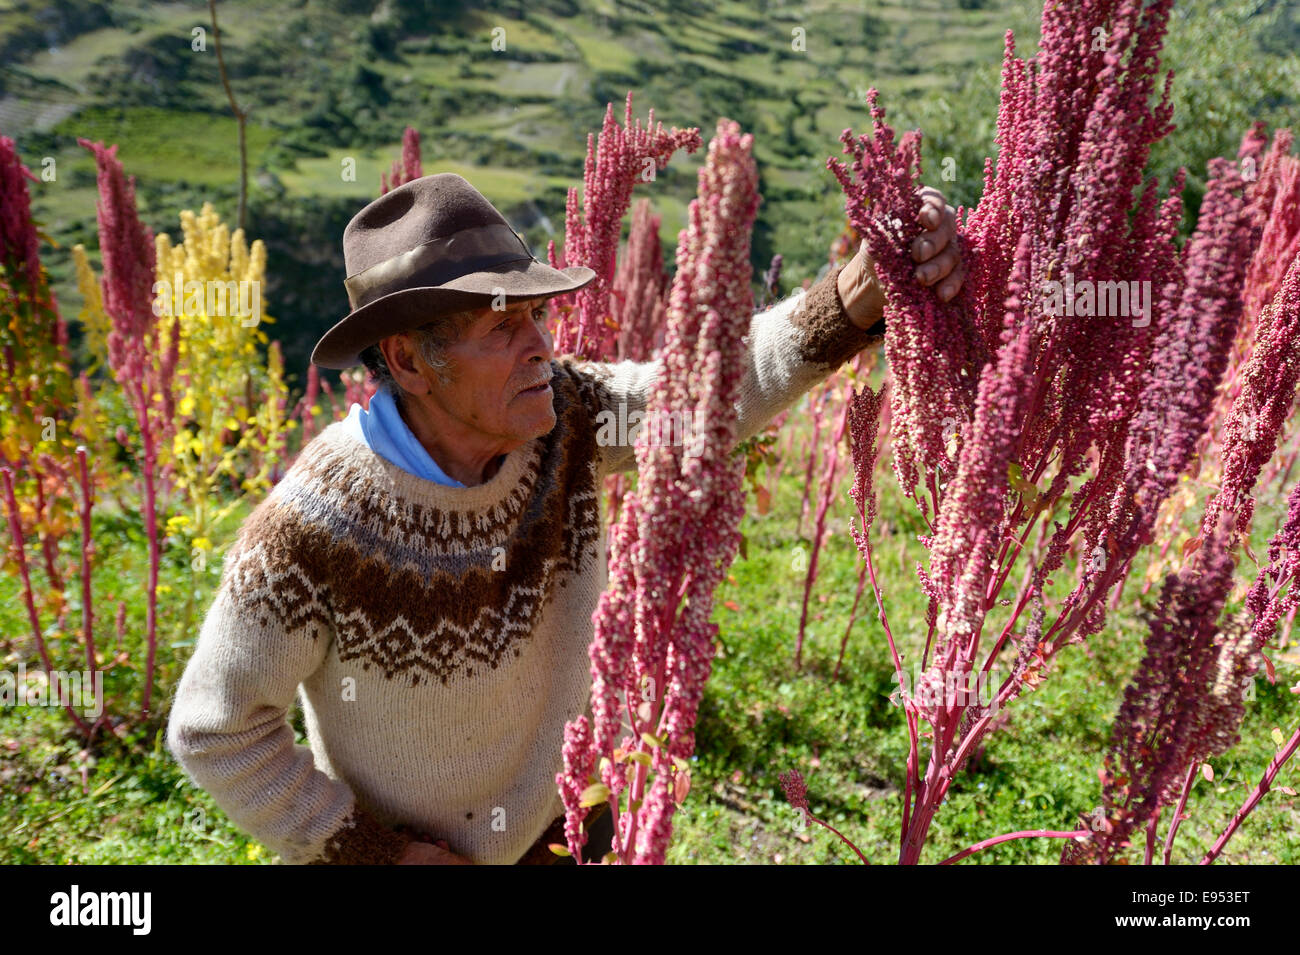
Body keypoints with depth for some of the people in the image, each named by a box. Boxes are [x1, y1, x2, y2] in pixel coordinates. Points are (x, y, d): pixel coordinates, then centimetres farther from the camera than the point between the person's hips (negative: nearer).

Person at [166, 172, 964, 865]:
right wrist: (376, 851, -15)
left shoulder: (560, 418, -20)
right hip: (411, 848, -3)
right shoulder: (312, 530, -30)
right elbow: (215, 730, -18)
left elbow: (726, 384, -23)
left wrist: (864, 288, -40)